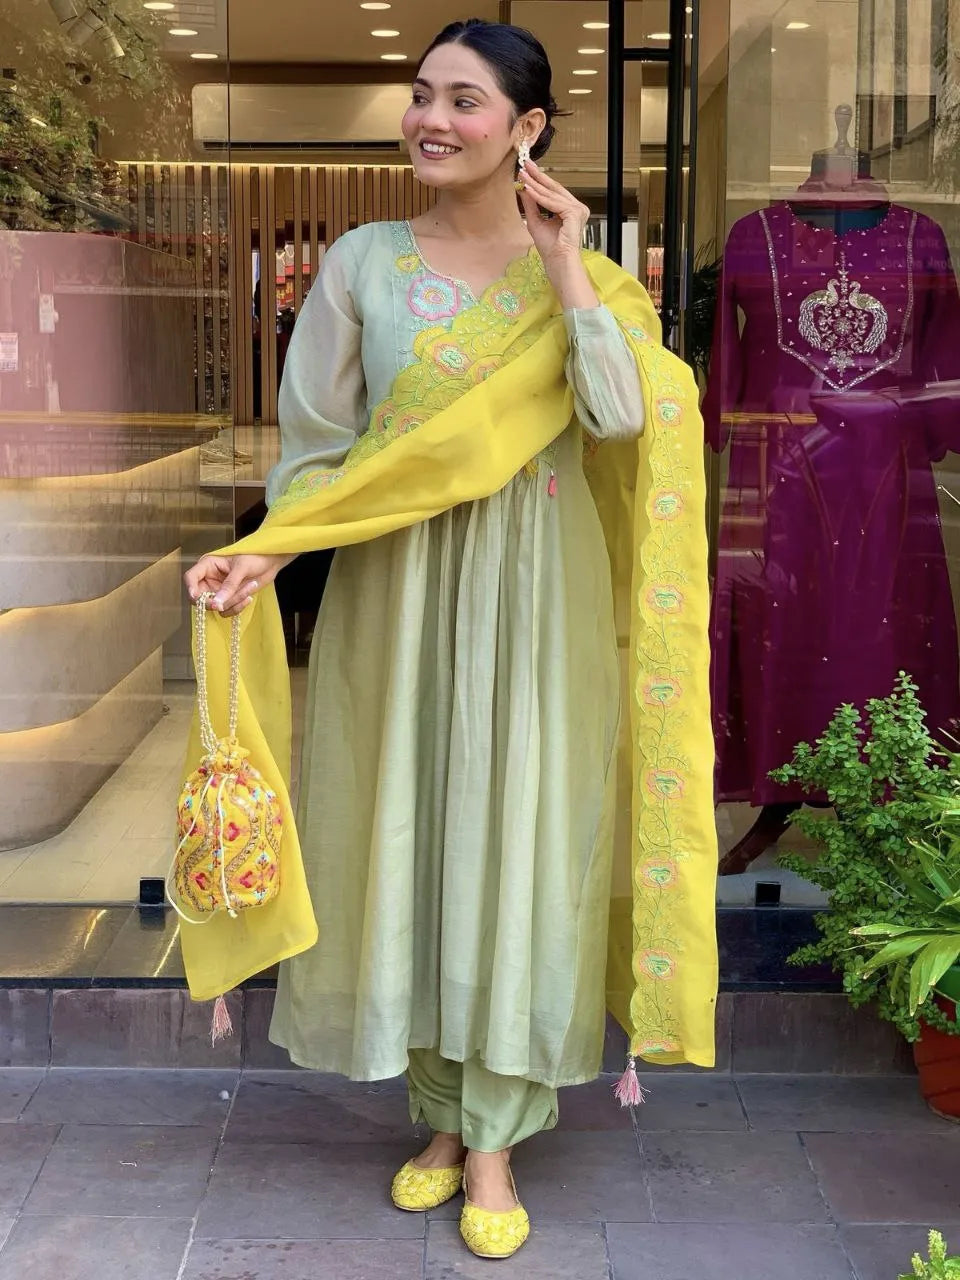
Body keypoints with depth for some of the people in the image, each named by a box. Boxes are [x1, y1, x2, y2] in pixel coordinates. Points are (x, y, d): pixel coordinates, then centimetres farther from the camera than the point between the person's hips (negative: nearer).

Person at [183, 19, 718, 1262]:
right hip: (399, 587, 1)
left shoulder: (584, 272, 3)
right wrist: (266, 551, -14)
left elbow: (620, 418, -14)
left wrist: (564, 268, -12)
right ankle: (445, 1113, 24)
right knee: (408, 827, 6)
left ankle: (493, 1136, 15)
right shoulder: (365, 261, 3)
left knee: (517, 832, 1)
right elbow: (320, 442, 2)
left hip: (534, 595, -1)